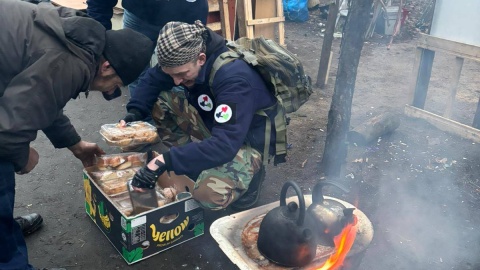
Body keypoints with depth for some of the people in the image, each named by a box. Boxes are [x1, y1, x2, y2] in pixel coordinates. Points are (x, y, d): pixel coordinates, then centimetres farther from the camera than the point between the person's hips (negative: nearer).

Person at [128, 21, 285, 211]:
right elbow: (152, 80, 2)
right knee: (160, 102, -10)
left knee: (209, 194, -34)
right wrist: (135, 112, -17)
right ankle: (197, 165, 0)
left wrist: (165, 161, -40)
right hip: (215, 125, 7)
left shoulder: (233, 79, -34)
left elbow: (224, 145, -39)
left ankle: (250, 174, 0)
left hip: (248, 141, -7)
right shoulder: (184, 59, -13)